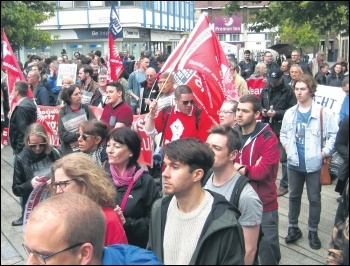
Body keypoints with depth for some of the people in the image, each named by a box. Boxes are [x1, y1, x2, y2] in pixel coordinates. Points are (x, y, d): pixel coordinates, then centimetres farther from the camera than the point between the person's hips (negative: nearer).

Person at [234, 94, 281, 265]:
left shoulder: (268, 138, -13)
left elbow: (263, 171, -21)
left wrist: (238, 168, -13)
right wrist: (249, 169, -17)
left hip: (264, 206, -4)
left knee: (267, 248, 7)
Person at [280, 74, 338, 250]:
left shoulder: (322, 113, -11)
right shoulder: (290, 113, 2)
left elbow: (335, 134, -8)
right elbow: (283, 133, 15)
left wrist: (324, 153, -10)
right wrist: (287, 148, 3)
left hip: (314, 164, -3)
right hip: (294, 163, 4)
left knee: (314, 199, 7)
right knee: (294, 196, 15)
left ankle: (313, 231, 21)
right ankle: (293, 228, 29)